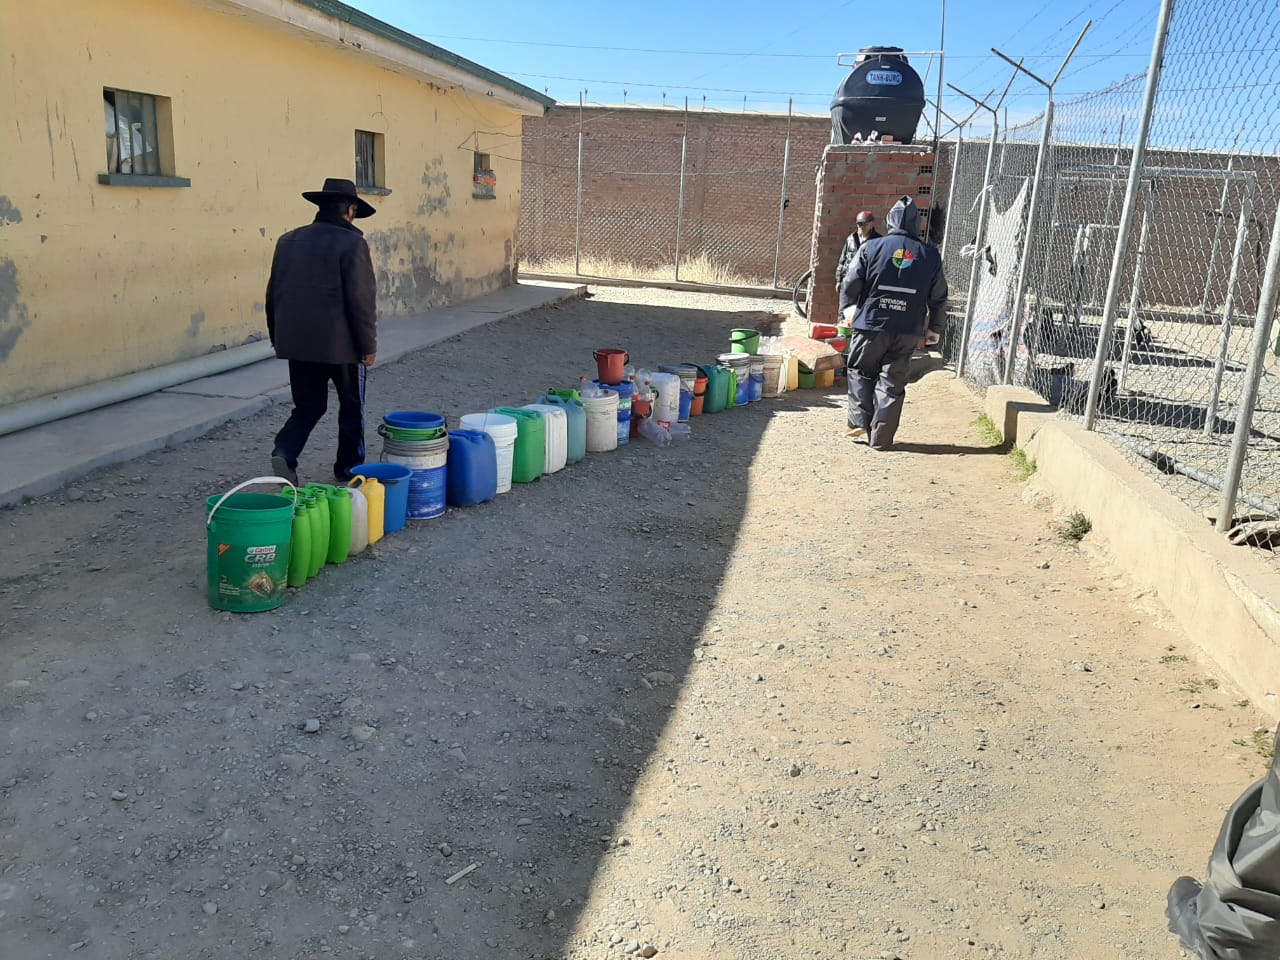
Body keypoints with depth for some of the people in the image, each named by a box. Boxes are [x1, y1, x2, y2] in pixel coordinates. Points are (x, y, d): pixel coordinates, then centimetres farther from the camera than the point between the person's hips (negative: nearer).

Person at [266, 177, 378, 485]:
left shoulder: (288, 241, 8)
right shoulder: (351, 243, -11)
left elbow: (273, 294, 12)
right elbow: (361, 299, -15)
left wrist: (278, 338, 20)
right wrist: (368, 345, -7)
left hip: (297, 343, 5)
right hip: (341, 344, -5)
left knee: (308, 406, 16)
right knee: (352, 407, 13)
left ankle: (285, 452, -7)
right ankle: (348, 468, 20)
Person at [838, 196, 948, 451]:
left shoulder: (871, 247, -4)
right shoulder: (930, 255, 4)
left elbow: (851, 284, -2)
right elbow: (938, 297, 7)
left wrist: (847, 309, 15)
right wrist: (934, 330, 17)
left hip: (870, 325, -1)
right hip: (908, 332, 2)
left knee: (861, 372, 17)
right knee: (892, 382, 7)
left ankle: (859, 421, 5)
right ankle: (881, 437, 7)